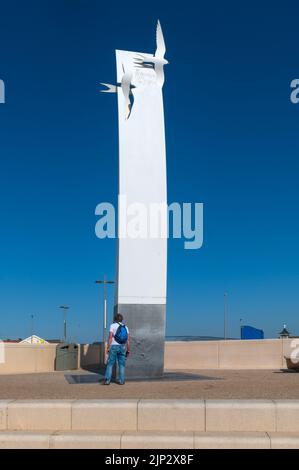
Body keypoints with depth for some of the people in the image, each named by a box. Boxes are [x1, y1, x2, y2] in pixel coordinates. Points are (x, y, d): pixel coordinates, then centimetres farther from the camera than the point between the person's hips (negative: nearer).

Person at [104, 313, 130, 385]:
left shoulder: (113, 325, -2)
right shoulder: (125, 327, 10)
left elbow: (110, 337, -11)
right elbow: (128, 340, 6)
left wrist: (108, 348, -10)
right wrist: (128, 350, 9)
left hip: (114, 347, -3)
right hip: (122, 347, 3)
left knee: (110, 364, 0)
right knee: (122, 364, 8)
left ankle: (107, 380, -5)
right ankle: (121, 381, 5)